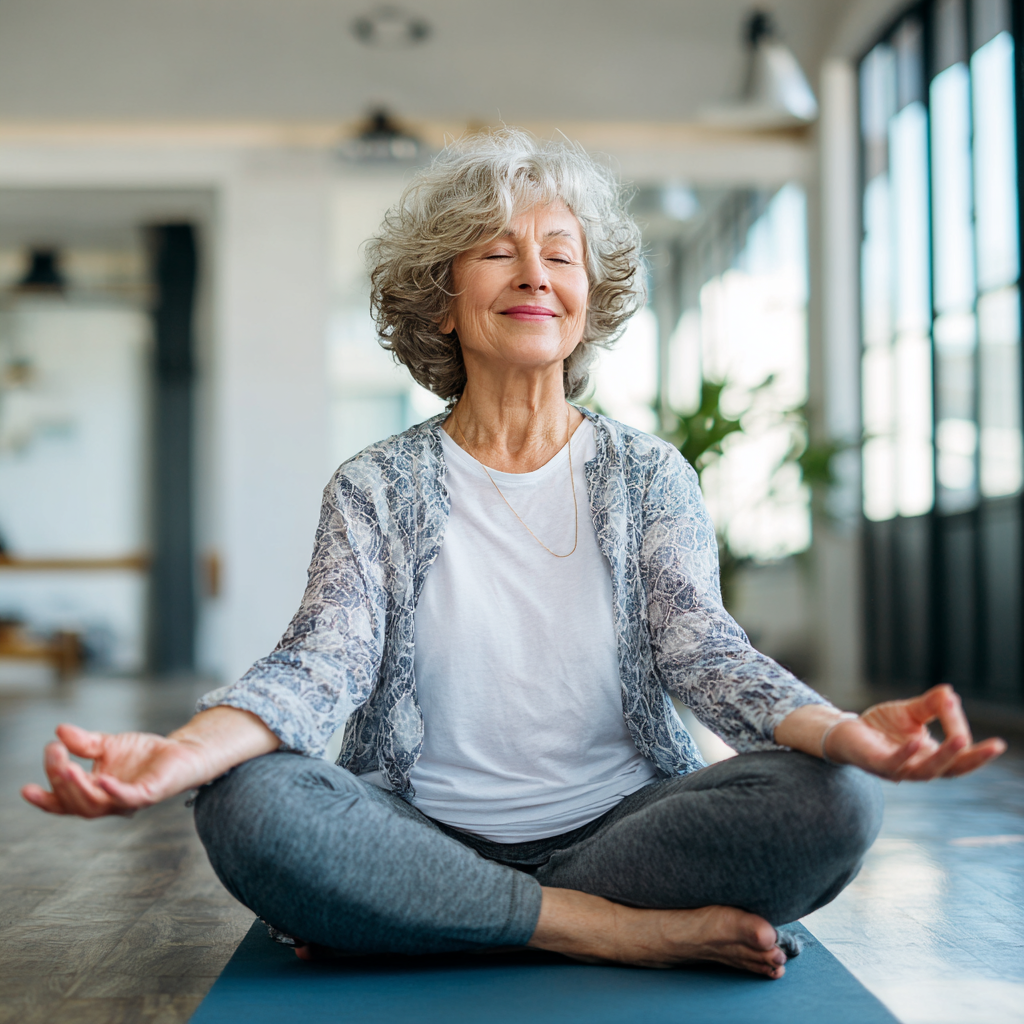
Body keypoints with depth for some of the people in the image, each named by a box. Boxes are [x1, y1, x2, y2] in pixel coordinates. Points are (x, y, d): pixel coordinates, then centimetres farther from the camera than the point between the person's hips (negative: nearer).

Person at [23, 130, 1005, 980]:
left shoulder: (647, 475, 6)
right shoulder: (375, 488, 4)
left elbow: (703, 649, -6)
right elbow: (322, 660, -10)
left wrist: (844, 732, -29)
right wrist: (185, 751, -32)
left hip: (620, 821, 2)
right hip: (427, 835, -1)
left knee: (833, 800, -25)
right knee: (249, 806, -29)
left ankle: (398, 920, -17)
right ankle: (624, 929, -20)